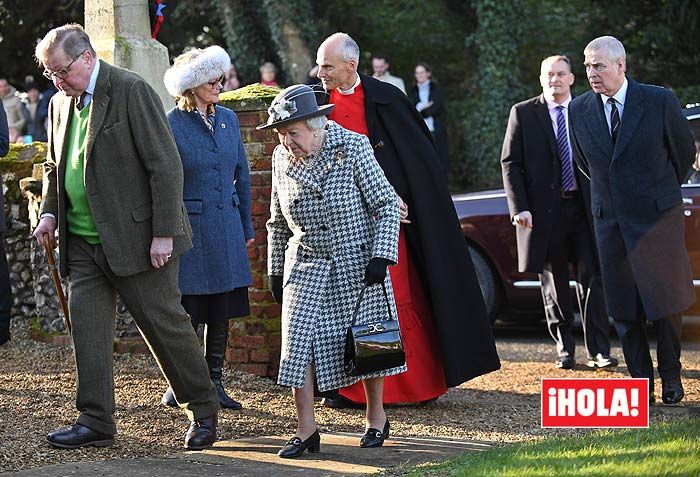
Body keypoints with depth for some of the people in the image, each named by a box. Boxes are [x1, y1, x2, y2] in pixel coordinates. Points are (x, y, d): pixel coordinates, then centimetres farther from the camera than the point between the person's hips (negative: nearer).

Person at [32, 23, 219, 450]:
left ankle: (203, 410, 16)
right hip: (83, 242, 7)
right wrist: (49, 211, 7)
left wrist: (163, 233, -18)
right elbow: (55, 166, 24)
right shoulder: (61, 102, 10)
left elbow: (166, 166, -15)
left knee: (166, 325, 1)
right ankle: (96, 422, 9)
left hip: (136, 238, -7)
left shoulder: (132, 91, -13)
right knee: (87, 330, 2)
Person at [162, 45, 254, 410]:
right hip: (189, 228, -6)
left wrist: (247, 226, 15)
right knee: (187, 313, -1)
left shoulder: (228, 119, 9)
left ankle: (214, 383, 17)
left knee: (221, 312, 9)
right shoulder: (171, 125, -8)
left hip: (226, 227, 6)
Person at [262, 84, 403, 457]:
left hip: (358, 263, -3)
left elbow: (387, 203, -9)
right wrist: (275, 271, 12)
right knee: (298, 341, -10)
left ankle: (376, 418, 25)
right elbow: (278, 222, 12)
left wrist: (381, 257, -17)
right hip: (306, 265, 3)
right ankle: (306, 431, -5)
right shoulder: (282, 158, -1)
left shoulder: (352, 148, -13)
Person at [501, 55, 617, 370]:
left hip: (584, 208, 1)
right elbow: (510, 163, 1)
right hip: (544, 211, -1)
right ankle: (564, 350, 16)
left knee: (592, 279, -3)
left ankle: (598, 351, 0)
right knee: (554, 283, 6)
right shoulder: (523, 114, 3)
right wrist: (519, 208, -9)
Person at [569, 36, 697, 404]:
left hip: (658, 217, -3)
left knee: (665, 302, 4)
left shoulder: (659, 101, -9)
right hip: (610, 220, 3)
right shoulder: (579, 110, 0)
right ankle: (641, 383, 13)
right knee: (623, 308, 4)